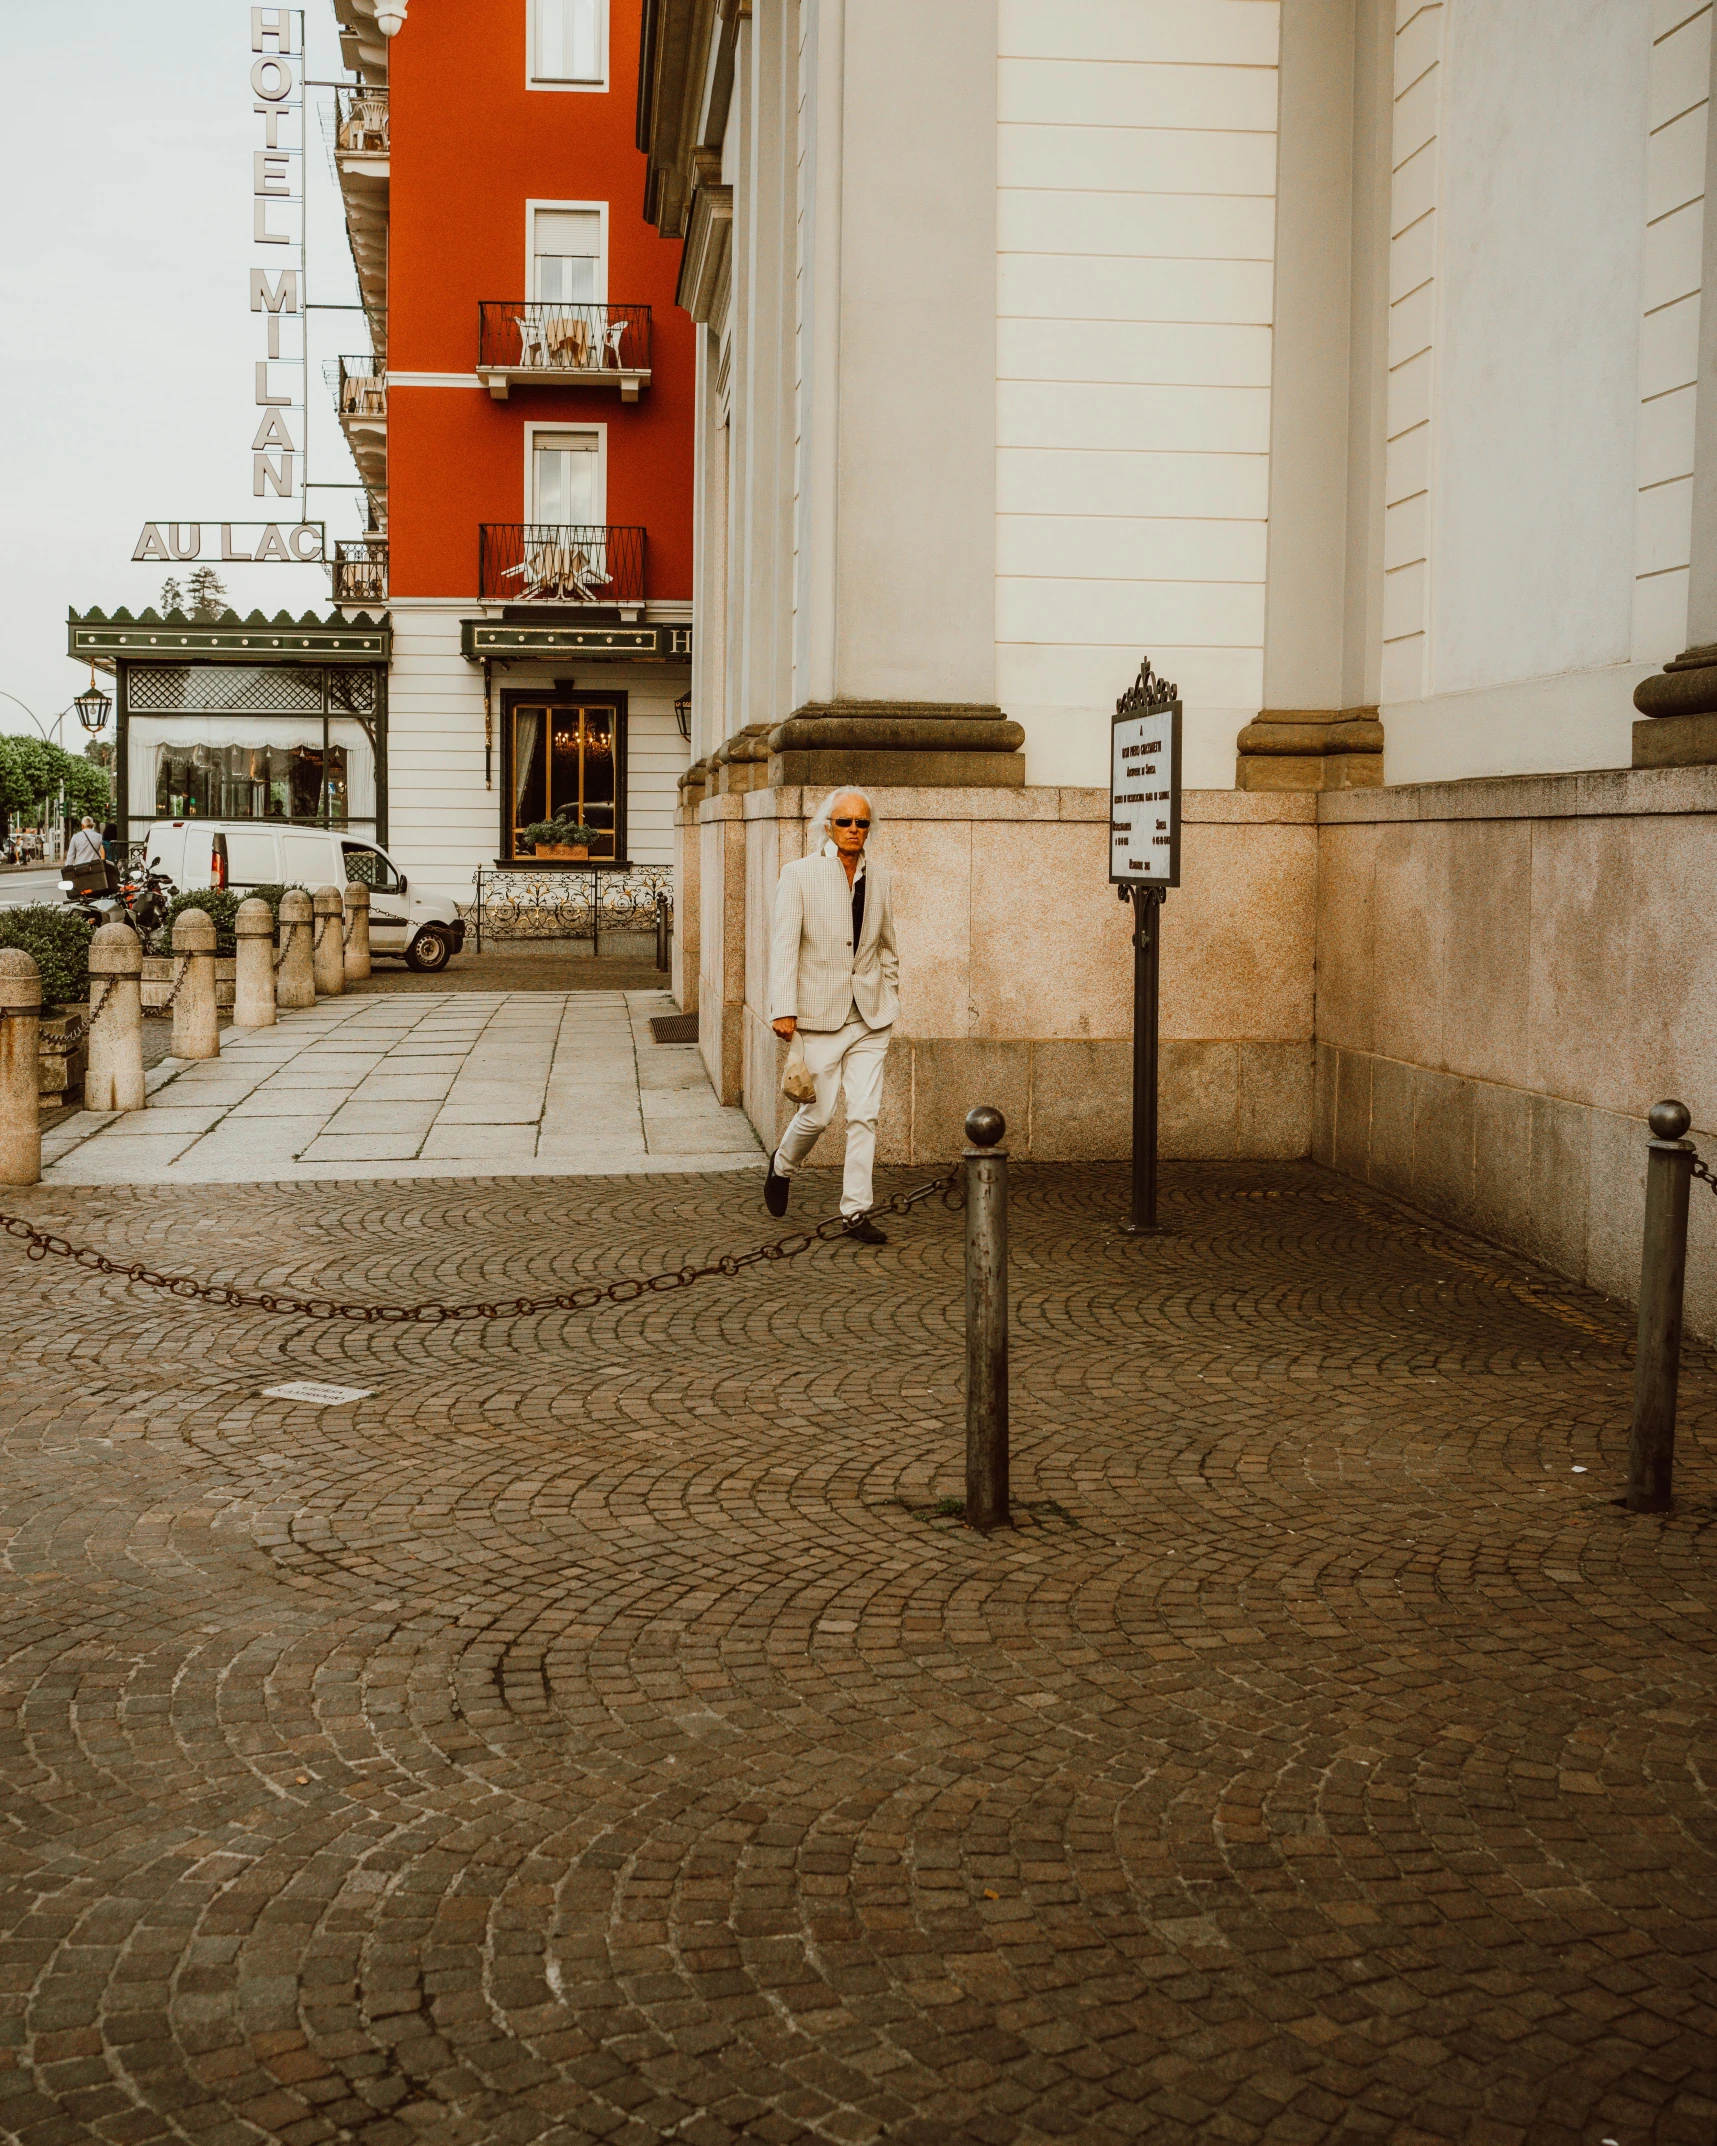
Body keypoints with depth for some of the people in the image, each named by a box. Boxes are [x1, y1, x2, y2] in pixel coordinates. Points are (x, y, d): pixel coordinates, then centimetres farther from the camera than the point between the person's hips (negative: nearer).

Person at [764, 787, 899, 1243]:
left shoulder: (878, 876, 7)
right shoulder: (799, 875, -5)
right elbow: (783, 944, -10)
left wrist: (889, 999, 18)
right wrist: (783, 1010, -16)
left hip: (870, 1016, 3)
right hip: (820, 1014, -3)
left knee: (864, 1115, -2)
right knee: (817, 1112, 0)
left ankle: (857, 1211, 4)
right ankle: (782, 1166, 32)